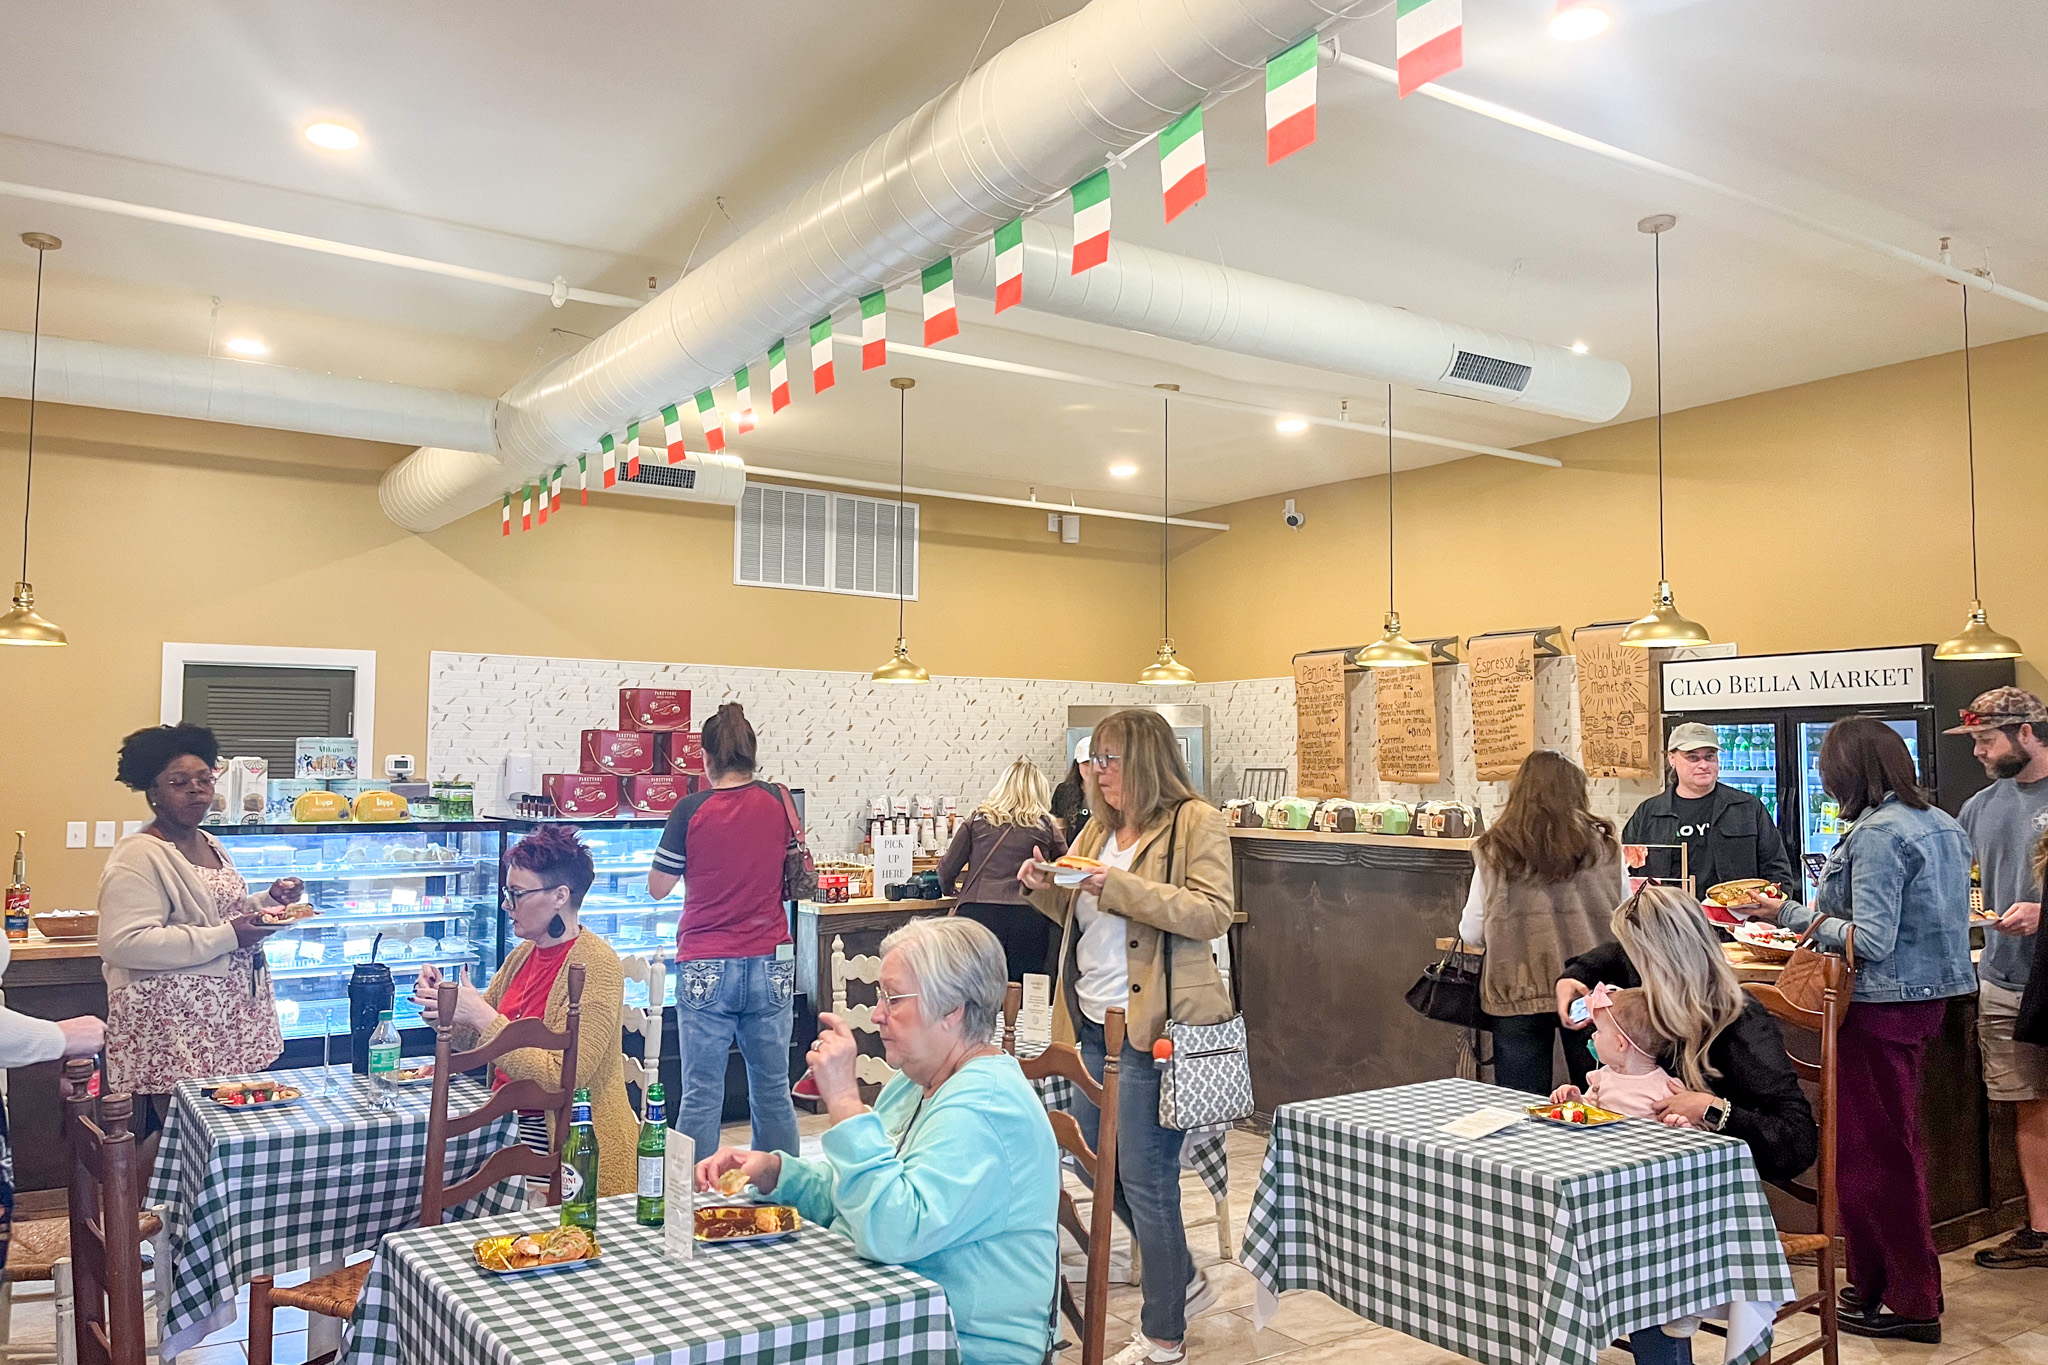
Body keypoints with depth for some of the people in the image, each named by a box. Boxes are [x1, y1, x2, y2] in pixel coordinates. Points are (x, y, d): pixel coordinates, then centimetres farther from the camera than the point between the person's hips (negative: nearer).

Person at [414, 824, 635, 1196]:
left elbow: (562, 1079, -24)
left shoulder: (594, 964, -16)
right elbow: (474, 1037, 20)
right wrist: (442, 1003, -1)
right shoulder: (523, 954, 11)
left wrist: (482, 1015, -23)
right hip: (511, 1128, 8)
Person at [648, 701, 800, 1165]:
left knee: (700, 1096, 4)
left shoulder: (691, 809, -8)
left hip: (706, 968, -3)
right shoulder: (781, 801, 0)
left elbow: (658, 887, 0)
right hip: (771, 965, 3)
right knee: (773, 1091, 12)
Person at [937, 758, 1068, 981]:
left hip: (978, 912, 0)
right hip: (1028, 916, 0)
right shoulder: (1045, 825, 10)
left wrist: (951, 891, 36)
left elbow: (947, 870, 14)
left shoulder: (978, 820, 12)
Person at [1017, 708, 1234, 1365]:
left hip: (1153, 1025, -8)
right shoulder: (1099, 828, 14)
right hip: (1094, 1022, 8)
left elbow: (1212, 914, -17)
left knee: (1144, 1178, -1)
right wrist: (1047, 890, 2)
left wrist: (1121, 884, -24)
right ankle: (1184, 1281, 36)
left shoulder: (1196, 822, -7)